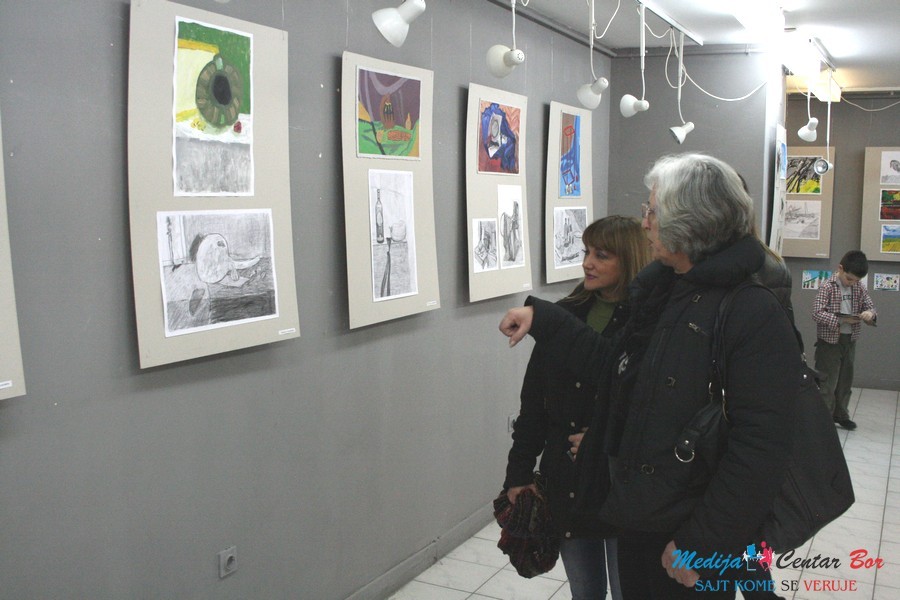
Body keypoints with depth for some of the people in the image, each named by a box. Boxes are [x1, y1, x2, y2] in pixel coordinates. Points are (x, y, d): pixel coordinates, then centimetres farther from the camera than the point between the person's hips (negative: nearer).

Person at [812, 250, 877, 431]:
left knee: (845, 380, 15)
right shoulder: (828, 287, -13)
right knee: (828, 381, -1)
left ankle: (840, 414, 28)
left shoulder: (858, 288, 4)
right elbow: (817, 313, -19)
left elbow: (869, 304, 12)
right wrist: (841, 320, -25)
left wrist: (870, 313, -12)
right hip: (830, 341, -6)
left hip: (850, 340, 6)